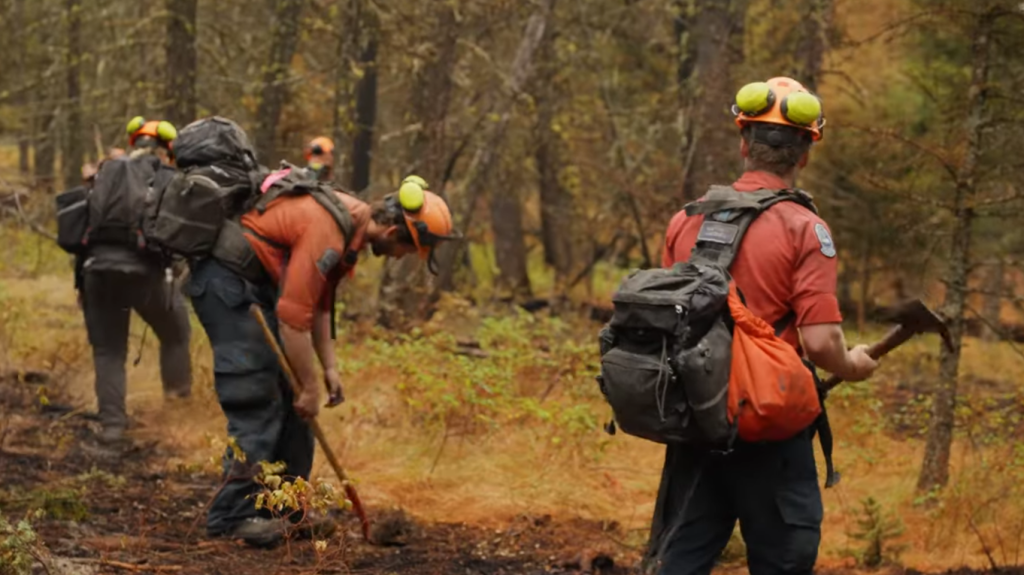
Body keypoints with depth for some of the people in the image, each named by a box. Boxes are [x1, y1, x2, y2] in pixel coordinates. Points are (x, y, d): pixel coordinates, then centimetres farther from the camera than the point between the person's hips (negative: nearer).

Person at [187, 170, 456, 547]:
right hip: (226, 282, -10)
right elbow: (293, 317, -26)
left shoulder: (354, 223, 5)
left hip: (257, 283, 11)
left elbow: (319, 302, 15)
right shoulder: (327, 232, -26)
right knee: (256, 399, -13)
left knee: (286, 397, 10)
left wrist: (329, 367, 9)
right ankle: (235, 514, -11)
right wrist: (311, 387, -18)